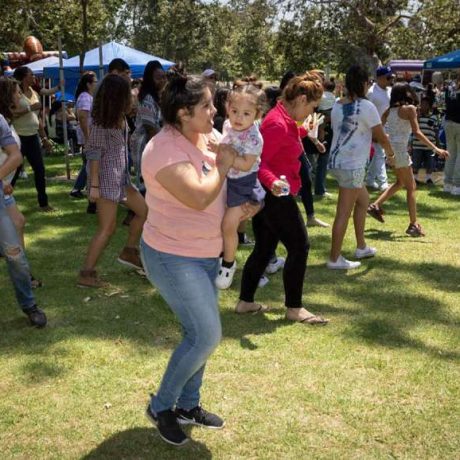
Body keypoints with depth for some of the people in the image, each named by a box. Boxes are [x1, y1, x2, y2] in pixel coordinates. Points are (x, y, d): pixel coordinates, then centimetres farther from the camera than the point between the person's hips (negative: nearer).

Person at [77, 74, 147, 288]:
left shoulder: (120, 118, 7)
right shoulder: (101, 122, -16)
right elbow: (94, 153, -17)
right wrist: (94, 185, -20)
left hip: (121, 175, 9)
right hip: (106, 177, -9)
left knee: (144, 210, 15)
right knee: (108, 228, -7)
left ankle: (129, 252, 28)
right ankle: (86, 274, -1)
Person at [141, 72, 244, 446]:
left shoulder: (207, 136, 2)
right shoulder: (165, 150, -25)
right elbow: (200, 197, -35)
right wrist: (222, 165, -18)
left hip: (207, 254, 9)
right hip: (173, 257, -9)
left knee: (200, 333, 16)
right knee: (206, 335, -9)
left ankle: (188, 405, 33)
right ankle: (161, 407, 11)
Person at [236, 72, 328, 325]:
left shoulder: (283, 118, 11)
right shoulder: (279, 124, -21)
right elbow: (258, 161, -27)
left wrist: (304, 131, 30)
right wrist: (272, 182, -43)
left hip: (267, 194, 11)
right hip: (277, 195, -11)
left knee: (264, 248, 15)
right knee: (299, 247, -4)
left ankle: (245, 302, 22)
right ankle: (294, 308, 5)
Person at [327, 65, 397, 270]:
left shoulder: (337, 105, 8)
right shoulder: (366, 106, -14)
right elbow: (381, 137, -9)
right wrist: (390, 153, 12)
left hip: (337, 161, 9)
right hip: (352, 166, -9)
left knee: (363, 200, 24)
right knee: (344, 213, -3)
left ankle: (361, 247, 32)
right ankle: (335, 259, 3)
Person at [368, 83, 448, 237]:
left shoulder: (390, 110, 8)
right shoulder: (409, 108, -10)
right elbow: (417, 133, -17)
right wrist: (435, 149, -18)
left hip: (390, 147, 7)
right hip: (400, 149, -7)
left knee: (401, 182, 24)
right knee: (411, 187, 2)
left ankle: (376, 205, 17)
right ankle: (413, 224, 2)